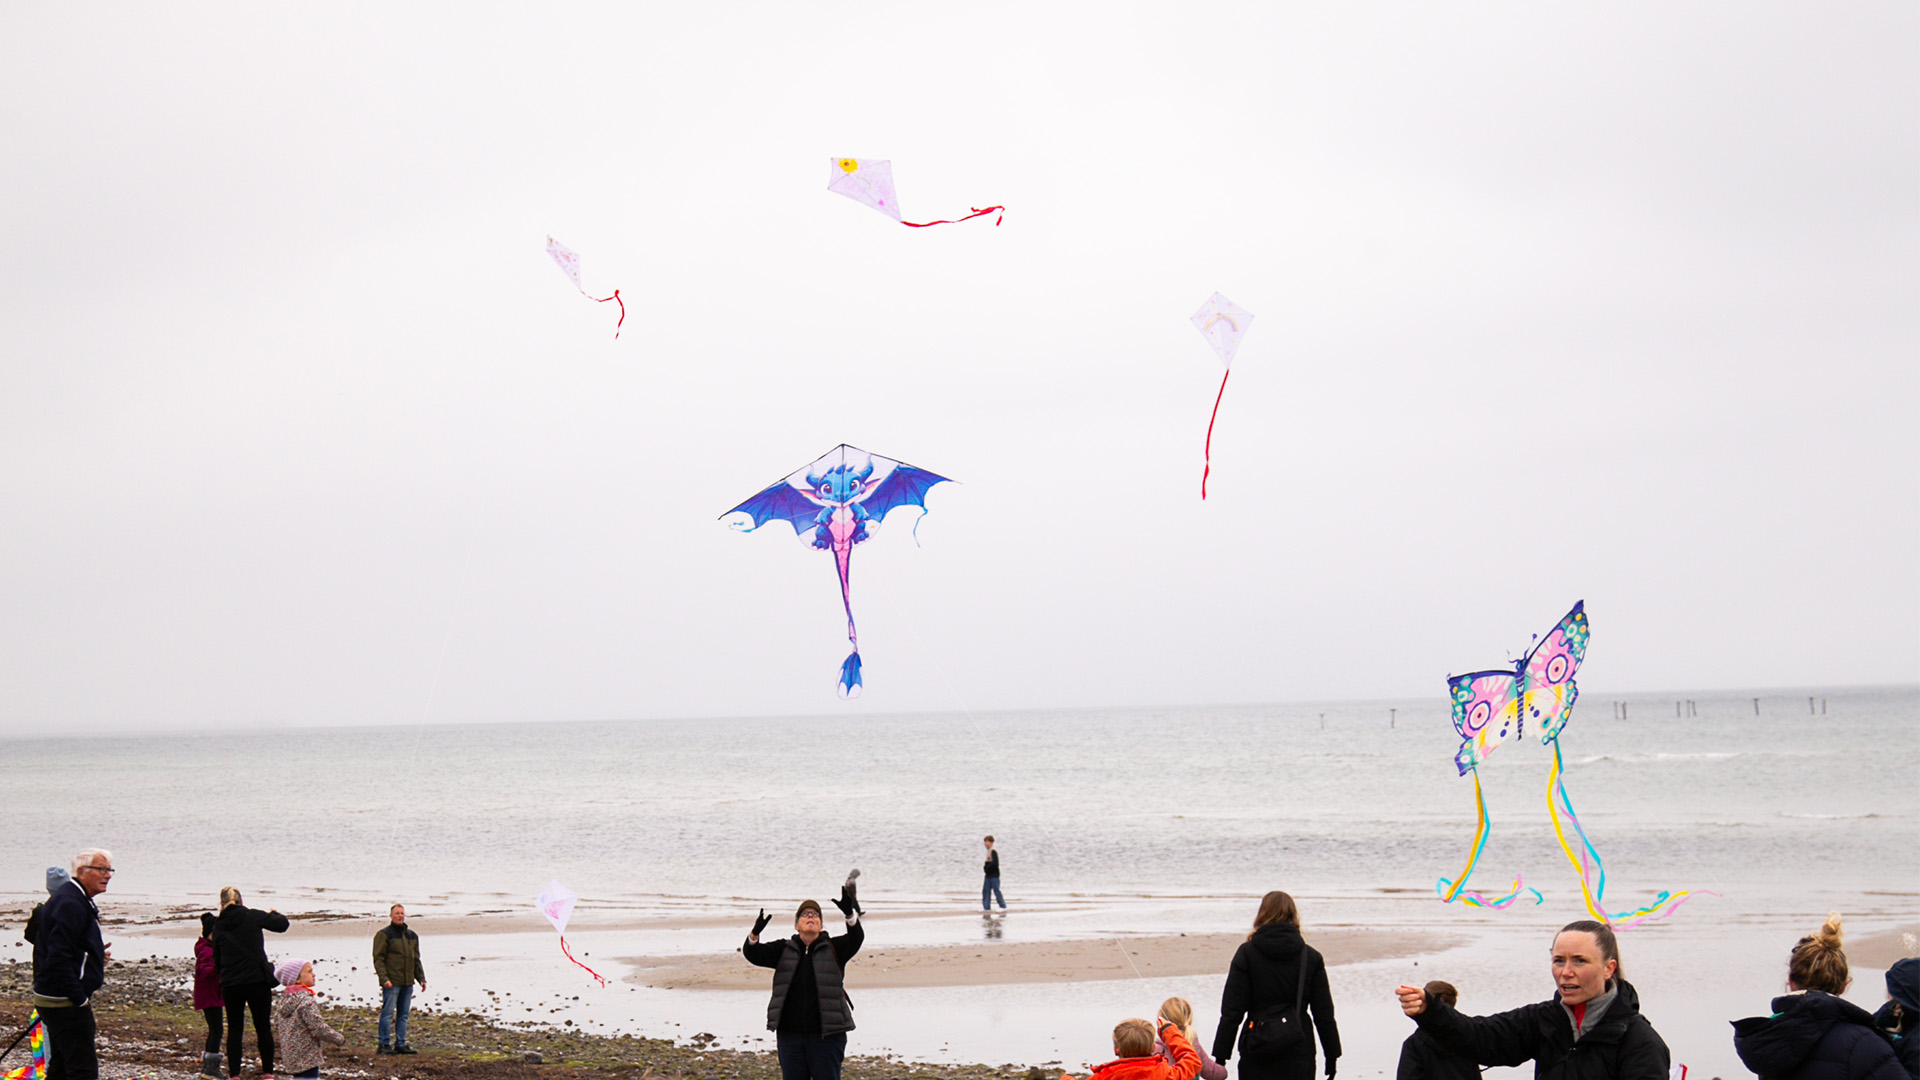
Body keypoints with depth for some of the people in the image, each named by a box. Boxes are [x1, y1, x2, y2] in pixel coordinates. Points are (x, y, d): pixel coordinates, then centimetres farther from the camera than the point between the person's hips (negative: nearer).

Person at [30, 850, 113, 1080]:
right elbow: (59, 959, -24)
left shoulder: (75, 900, 17)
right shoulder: (70, 905, -18)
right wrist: (80, 999, -20)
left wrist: (97, 956, 11)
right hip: (66, 1004, -11)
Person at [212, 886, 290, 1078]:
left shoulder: (218, 927, 5)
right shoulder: (252, 916, -4)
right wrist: (274, 915, 18)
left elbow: (217, 960, 12)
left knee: (234, 1029, 10)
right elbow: (281, 925, -3)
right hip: (258, 981, -2)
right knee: (263, 1028, 9)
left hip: (230, 984, 2)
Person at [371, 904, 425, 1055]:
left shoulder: (412, 936, 17)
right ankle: (384, 1045, -3)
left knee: (403, 1014, 8)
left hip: (407, 982, 7)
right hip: (391, 983, -6)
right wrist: (384, 979, -17)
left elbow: (416, 959, 24)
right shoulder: (383, 935, -3)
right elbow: (378, 959, -8)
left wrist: (421, 978, 16)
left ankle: (400, 1044, 13)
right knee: (388, 1013, -6)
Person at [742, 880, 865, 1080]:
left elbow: (856, 938, -12)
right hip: (790, 1033, 2)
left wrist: (851, 915, -32)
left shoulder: (834, 949, 5)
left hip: (826, 1034, -2)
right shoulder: (784, 950, 11)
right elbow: (753, 954, 0)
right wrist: (755, 933, -22)